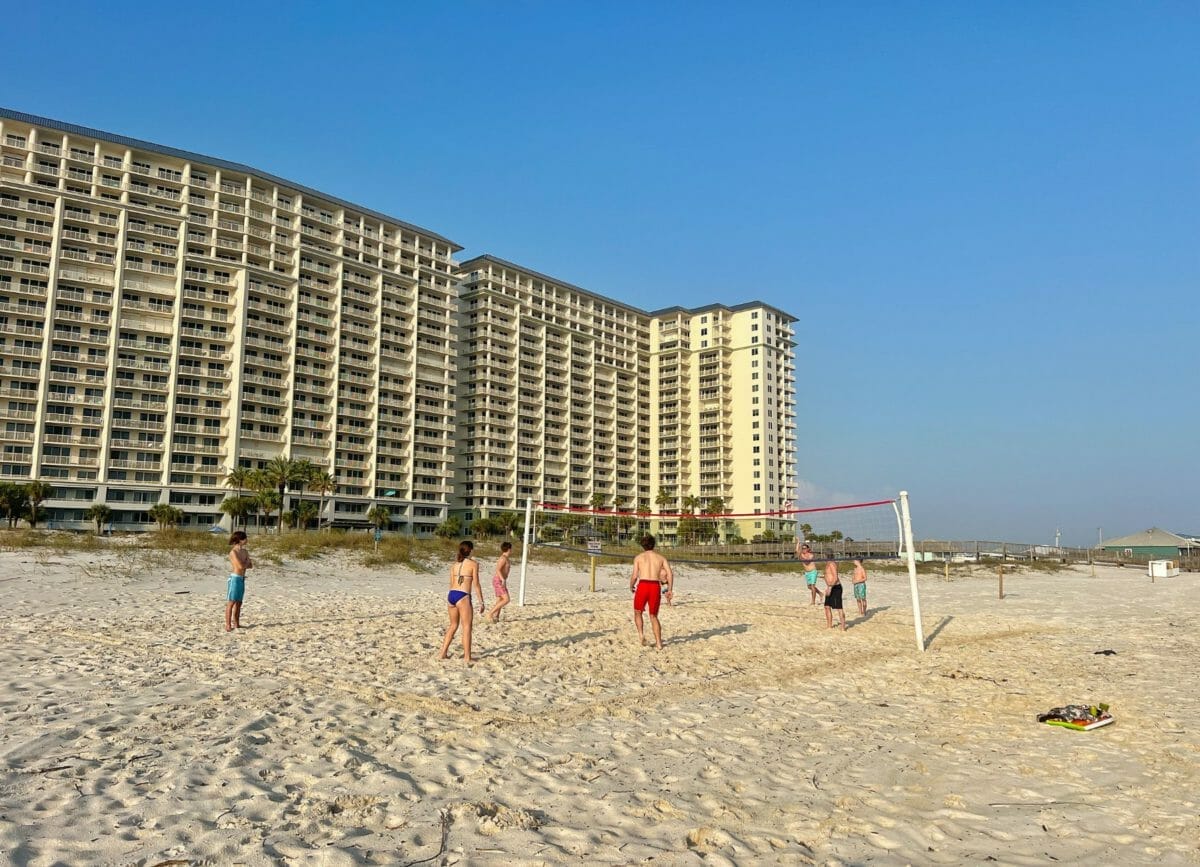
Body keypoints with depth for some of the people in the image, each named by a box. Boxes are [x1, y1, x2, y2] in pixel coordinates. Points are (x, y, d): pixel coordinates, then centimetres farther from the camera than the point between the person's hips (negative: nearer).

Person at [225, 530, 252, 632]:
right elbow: (241, 566, -18)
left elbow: (249, 565, 13)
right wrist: (248, 562, 0)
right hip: (235, 578, -8)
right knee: (231, 602, -6)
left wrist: (245, 563, -7)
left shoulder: (245, 552, 11)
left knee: (238, 603, 12)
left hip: (242, 579, 8)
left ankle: (236, 624, 19)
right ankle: (228, 625, -4)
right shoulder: (233, 552, -13)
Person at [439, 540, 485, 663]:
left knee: (453, 625, 19)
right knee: (467, 627, 2)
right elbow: (476, 585, -4)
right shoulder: (473, 564, -2)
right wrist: (481, 602, 0)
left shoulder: (455, 564, 14)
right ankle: (467, 658, 2)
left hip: (451, 595, 6)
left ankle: (442, 653, 21)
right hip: (463, 596, -6)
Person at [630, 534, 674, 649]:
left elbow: (634, 576, 1)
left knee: (638, 612, 21)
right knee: (653, 616, 17)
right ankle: (659, 643, 9)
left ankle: (641, 634, -1)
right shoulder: (661, 557, 15)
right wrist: (670, 590, 4)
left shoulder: (639, 557, 9)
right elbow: (670, 573, 1)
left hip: (642, 585, -2)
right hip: (656, 587, 2)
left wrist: (631, 587, 19)